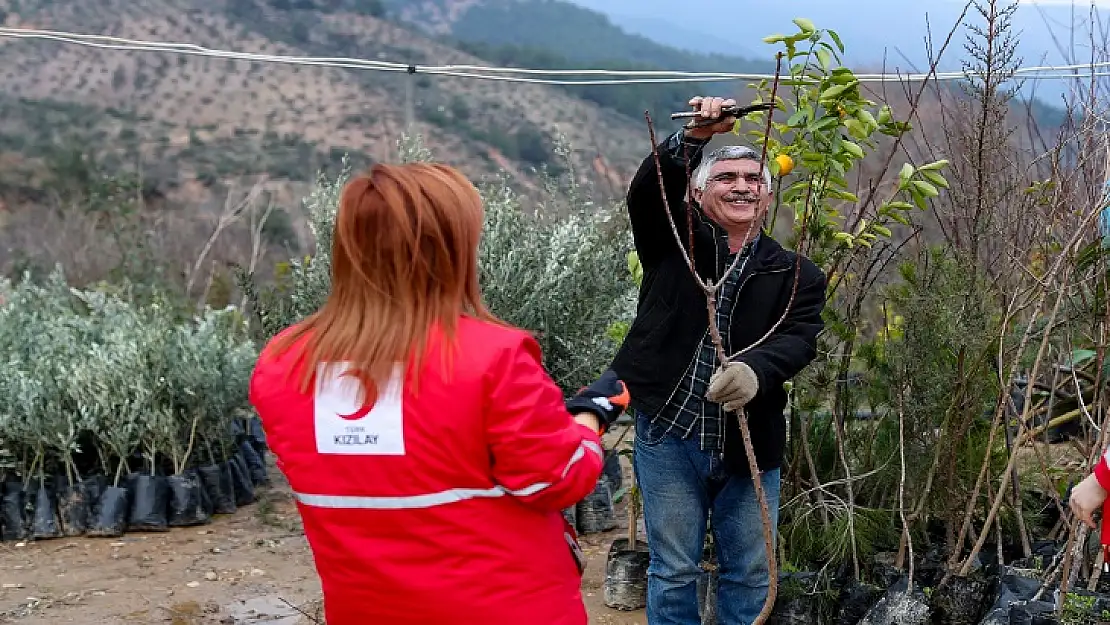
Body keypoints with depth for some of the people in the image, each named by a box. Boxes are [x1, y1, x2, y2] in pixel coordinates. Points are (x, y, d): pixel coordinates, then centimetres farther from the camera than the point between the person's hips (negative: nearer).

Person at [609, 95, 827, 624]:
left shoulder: (795, 275, 4)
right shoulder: (673, 241, 3)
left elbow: (800, 339, -11)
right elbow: (646, 191, -15)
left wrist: (755, 370, -32)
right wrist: (693, 137, -30)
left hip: (750, 444, 1)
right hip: (668, 435, -1)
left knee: (750, 574, 13)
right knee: (674, 572, 10)